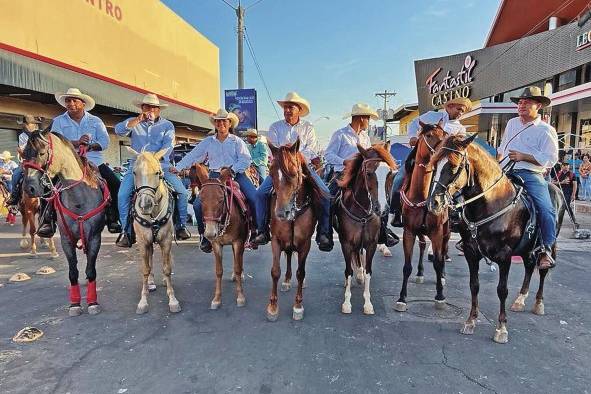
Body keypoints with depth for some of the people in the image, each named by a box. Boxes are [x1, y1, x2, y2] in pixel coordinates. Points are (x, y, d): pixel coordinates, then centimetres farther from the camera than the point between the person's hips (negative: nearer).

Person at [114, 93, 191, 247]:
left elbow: (168, 145, -5)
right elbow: (119, 130, -5)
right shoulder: (134, 123, 14)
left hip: (161, 166, -1)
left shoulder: (167, 125, 10)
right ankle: (126, 231, -5)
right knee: (123, 195, -17)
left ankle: (181, 226, 1)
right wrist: (138, 120, -15)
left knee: (182, 192, -14)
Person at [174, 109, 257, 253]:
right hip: (215, 176, 2)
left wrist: (231, 170, -18)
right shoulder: (208, 142, 13)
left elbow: (246, 160, -5)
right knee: (198, 204, -12)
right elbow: (192, 156, 12)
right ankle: (205, 236, 5)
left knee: (255, 198, -22)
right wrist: (177, 167, 2)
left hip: (236, 174, -2)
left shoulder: (237, 141, 5)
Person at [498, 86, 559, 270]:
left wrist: (523, 156, -16)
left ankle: (546, 250, -7)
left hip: (530, 175, -4)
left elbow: (550, 159, -6)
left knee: (547, 210, -21)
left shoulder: (546, 130, 4)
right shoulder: (512, 123, 20)